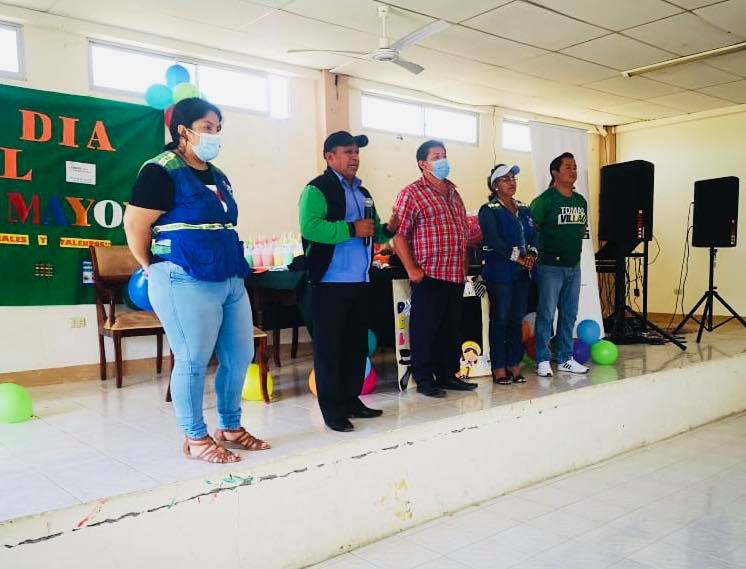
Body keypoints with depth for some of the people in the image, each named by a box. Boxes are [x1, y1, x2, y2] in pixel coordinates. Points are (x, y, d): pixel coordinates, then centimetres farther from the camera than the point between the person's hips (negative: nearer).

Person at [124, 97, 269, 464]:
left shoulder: (216, 175, 18)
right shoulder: (162, 171, -7)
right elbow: (135, 224, -10)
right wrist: (156, 269, 1)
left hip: (231, 281, 9)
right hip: (187, 283, -8)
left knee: (240, 357, 11)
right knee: (193, 362, 0)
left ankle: (230, 429, 28)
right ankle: (195, 439, 16)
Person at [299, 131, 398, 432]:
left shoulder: (362, 192, 18)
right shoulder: (317, 189, -8)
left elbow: (372, 232, 26)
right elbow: (310, 227, -24)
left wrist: (387, 229, 4)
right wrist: (352, 229, -21)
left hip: (360, 281, 8)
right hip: (330, 282, -8)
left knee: (357, 343, 14)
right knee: (329, 346, -1)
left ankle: (351, 399, 27)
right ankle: (332, 409, 8)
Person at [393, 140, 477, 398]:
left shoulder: (453, 192, 17)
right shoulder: (411, 194, -6)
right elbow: (399, 234, -12)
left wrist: (464, 265, 14)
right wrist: (412, 269, -15)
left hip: (456, 275, 8)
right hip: (429, 275, -7)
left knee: (451, 329, 14)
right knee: (425, 329, 1)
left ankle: (448, 375, 25)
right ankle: (424, 380, 11)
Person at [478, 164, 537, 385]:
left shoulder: (524, 210, 16)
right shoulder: (489, 210, -4)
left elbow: (533, 236, 11)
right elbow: (493, 239, -15)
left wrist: (532, 254, -8)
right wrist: (517, 256, -18)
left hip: (522, 272, 6)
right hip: (500, 273, -6)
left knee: (517, 319, 8)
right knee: (500, 319, -1)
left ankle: (514, 365, 17)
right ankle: (499, 368, 6)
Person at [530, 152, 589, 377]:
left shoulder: (580, 201, 11)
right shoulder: (545, 200, -10)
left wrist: (572, 246, 13)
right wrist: (541, 251, -7)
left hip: (574, 266, 7)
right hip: (550, 267, -7)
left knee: (569, 315, 12)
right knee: (546, 315, -1)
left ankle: (565, 359, 23)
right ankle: (543, 361, 7)